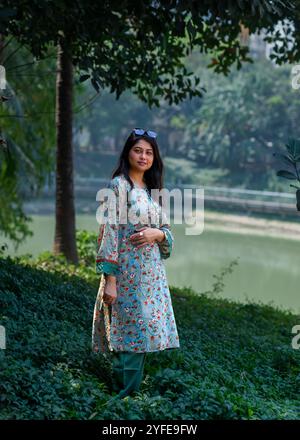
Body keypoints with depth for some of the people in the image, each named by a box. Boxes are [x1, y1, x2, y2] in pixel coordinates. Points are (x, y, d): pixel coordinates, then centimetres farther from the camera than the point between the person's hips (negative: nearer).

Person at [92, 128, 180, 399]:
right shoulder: (118, 186, -7)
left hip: (152, 274, 7)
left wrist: (157, 233, -8)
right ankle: (124, 397, 4)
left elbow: (167, 231, 18)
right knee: (129, 335, -5)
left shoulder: (152, 190, 15)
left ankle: (134, 391, 20)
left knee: (143, 334, 10)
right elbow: (109, 231, -13)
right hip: (127, 273, -7)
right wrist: (110, 280, -18)